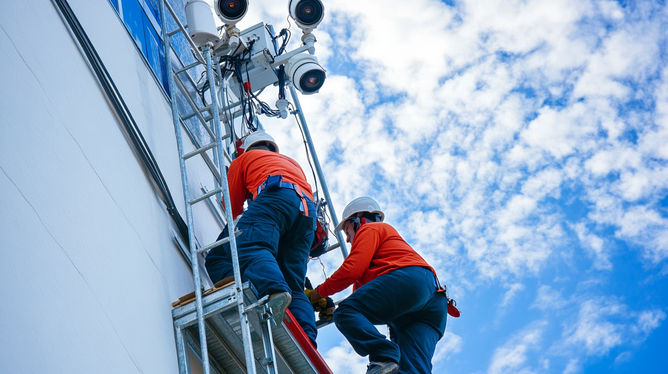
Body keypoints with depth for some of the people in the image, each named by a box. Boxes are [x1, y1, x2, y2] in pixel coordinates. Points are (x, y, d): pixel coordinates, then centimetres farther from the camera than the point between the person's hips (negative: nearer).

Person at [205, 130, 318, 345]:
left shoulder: (245, 159, 30)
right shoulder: (293, 163, 45)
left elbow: (233, 208, 28)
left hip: (276, 195, -5)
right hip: (307, 209, 6)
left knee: (250, 248, -28)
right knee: (294, 286, -1)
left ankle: (275, 292, -59)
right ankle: (307, 342, -24)